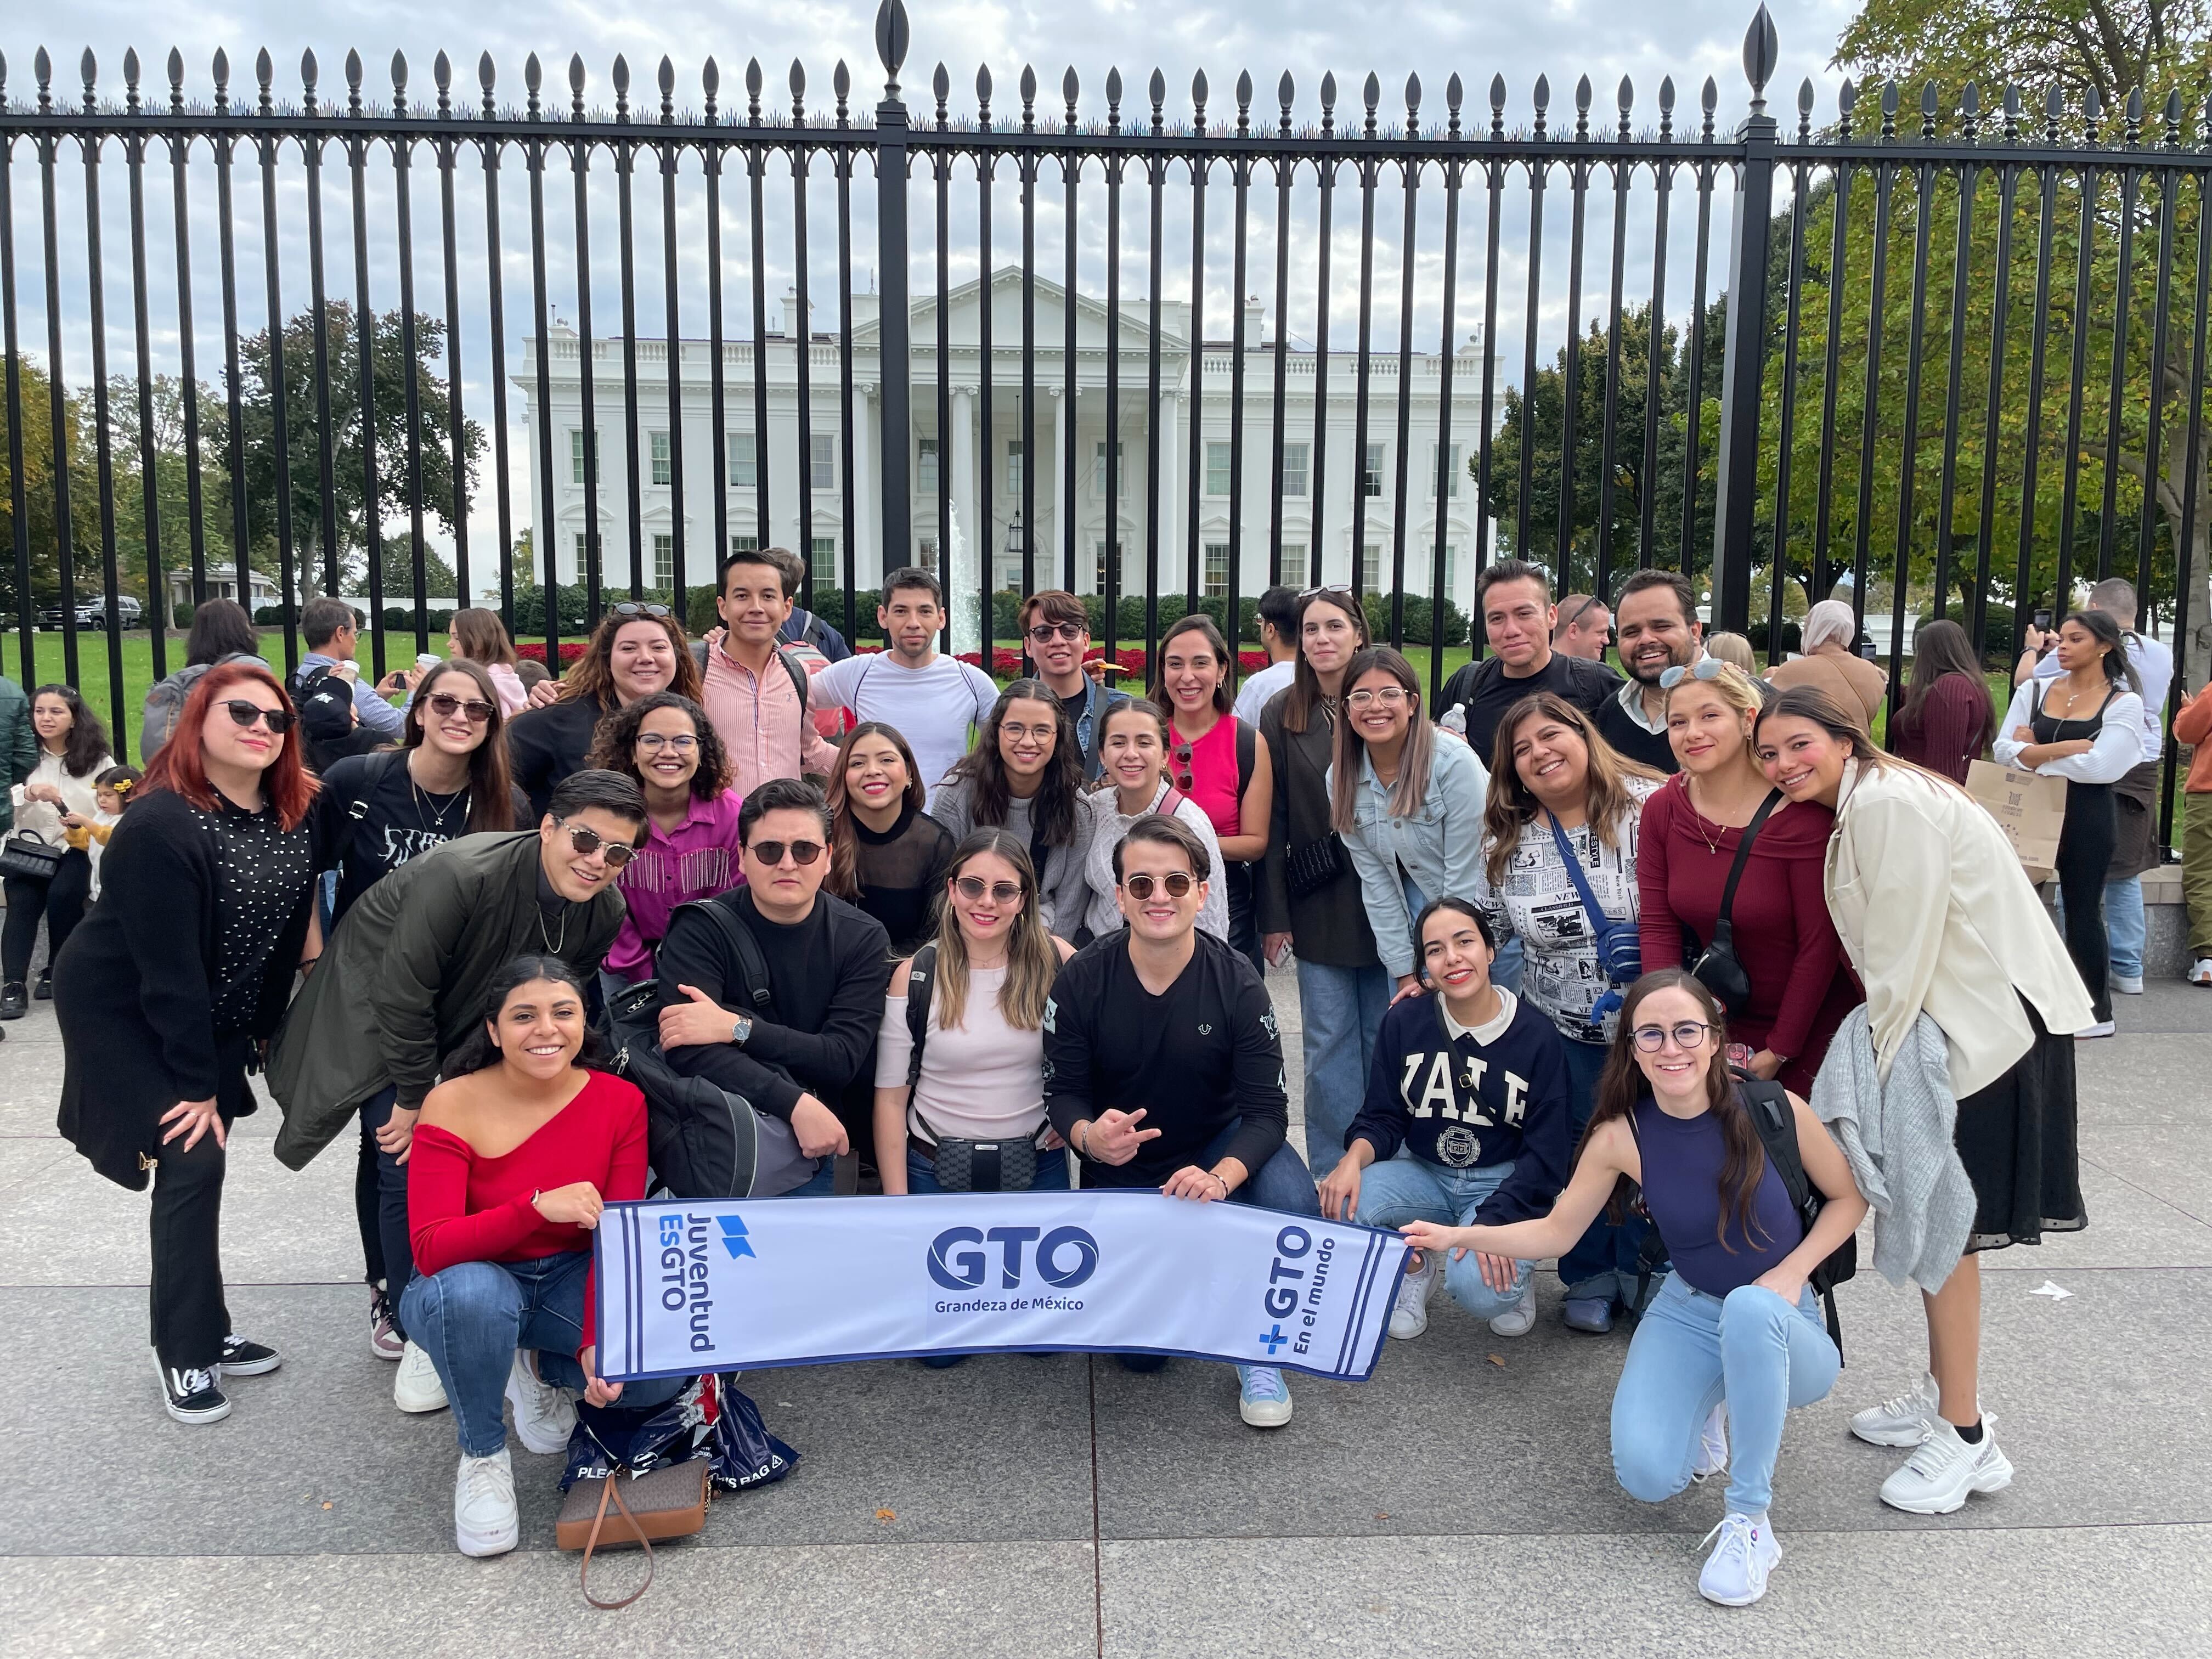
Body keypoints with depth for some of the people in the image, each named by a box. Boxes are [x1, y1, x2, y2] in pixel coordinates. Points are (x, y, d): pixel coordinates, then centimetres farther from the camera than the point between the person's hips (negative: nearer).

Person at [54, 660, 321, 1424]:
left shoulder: (295, 810, -7)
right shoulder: (160, 827, -28)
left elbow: (294, 905, 6)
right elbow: (166, 968, -26)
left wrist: (266, 1025, 5)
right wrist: (195, 1082, -21)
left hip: (212, 1016, 7)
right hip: (124, 1013, -7)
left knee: (199, 1166, 12)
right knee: (191, 1161, -10)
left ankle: (204, 1332, 25)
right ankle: (184, 1353, 5)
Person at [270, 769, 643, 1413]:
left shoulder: (603, 913, -17)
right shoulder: (461, 874, -36)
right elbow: (401, 996, -28)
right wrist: (415, 1099, -19)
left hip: (473, 1030, 6)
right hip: (376, 1012, -5)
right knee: (410, 1164, -13)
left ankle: (398, 1301, 25)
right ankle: (413, 1328, 6)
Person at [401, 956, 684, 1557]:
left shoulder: (621, 1102, -11)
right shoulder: (451, 1107, -18)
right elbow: (430, 1249, -26)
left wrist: (599, 1342, -25)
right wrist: (537, 1206, -41)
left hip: (571, 1282, 2)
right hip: (475, 1282, -2)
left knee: (660, 1369, -23)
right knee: (471, 1292, -38)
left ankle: (543, 1370, 11)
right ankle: (482, 1456, -9)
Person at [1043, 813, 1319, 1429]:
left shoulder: (1236, 982, -17)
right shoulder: (1081, 979, -15)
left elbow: (1267, 1111, -18)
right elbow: (1063, 1091, -8)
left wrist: (1220, 1178, -38)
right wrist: (1090, 1137, -33)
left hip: (1222, 1147, 0)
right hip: (1121, 1167, 0)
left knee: (1294, 1206, -33)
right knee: (1140, 1350, -7)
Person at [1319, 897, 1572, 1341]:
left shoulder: (1536, 1035, -11)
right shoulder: (1403, 1022, -4)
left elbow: (1546, 1152, -11)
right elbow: (1383, 1119, -2)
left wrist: (1493, 1222, -25)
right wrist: (1355, 1157, -26)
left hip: (1505, 1186, -3)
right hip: (1424, 1174, 3)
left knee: (1479, 1288, -31)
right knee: (1341, 1204, -27)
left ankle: (1517, 1271, 9)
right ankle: (1414, 1267, 6)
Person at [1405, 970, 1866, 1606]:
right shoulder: (1622, 1136, -13)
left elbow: (1849, 1198, -2)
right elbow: (1557, 1231, -4)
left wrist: (1791, 1272, -16)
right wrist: (1464, 1236, -19)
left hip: (1782, 1330, -2)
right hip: (1689, 1312, 2)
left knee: (1750, 1305, -39)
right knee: (1647, 1476, -20)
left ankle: (1748, 1520, -20)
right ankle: (1711, 1400, 17)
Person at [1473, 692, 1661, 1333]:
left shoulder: (1649, 807, -12)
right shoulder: (1507, 842, 0)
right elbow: (1479, 930, 9)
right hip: (1563, 1030, 3)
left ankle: (1645, 1276, 32)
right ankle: (1590, 1279, 31)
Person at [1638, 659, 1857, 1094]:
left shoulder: (1802, 812, -20)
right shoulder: (1661, 810, -6)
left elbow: (1819, 944, -16)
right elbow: (1657, 929, -5)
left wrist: (1779, 1051, -14)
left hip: (1811, 1027, -3)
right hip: (1721, 1023, 4)